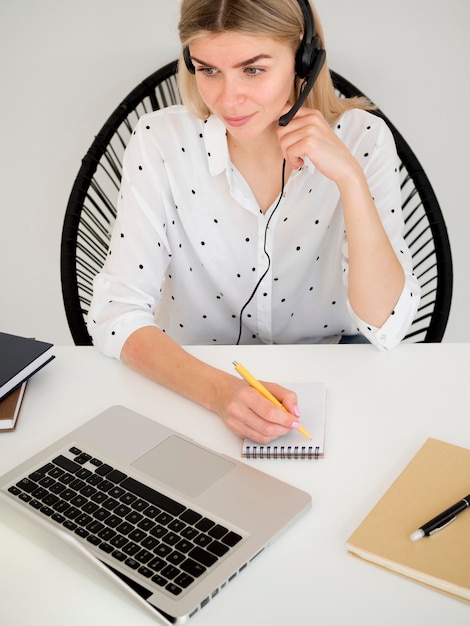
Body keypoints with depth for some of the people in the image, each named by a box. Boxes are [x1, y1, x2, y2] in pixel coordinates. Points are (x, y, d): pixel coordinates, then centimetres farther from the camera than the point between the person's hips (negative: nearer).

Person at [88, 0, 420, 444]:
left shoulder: (360, 138, -11)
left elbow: (385, 329, -16)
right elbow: (115, 315, -16)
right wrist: (218, 389, -33)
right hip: (194, 386, 0)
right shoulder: (160, 142, -12)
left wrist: (350, 178, -26)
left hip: (324, 383, 1)